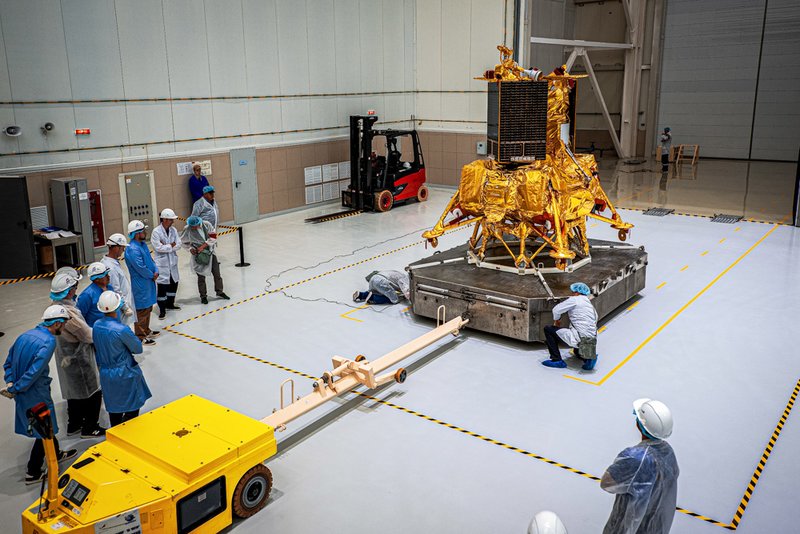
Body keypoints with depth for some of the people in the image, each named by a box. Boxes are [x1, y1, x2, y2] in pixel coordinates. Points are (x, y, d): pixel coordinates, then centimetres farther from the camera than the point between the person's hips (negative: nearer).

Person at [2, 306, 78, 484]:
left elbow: (9, 363, 11)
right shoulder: (49, 341, -21)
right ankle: (33, 472, 19)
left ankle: (56, 454, 45)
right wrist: (14, 389, -17)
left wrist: (10, 382, 1)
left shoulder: (26, 335, 5)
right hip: (36, 395, -8)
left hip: (22, 393, 8)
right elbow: (35, 371, -27)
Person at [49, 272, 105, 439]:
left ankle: (74, 425, 37)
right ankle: (90, 428, 18)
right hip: (79, 359, -9)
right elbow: (88, 335, -22)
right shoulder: (68, 312, -30)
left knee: (74, 391, 23)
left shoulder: (54, 307, -1)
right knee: (93, 392, 7)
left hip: (65, 356, 9)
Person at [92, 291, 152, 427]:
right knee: (132, 408, 10)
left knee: (114, 407, 21)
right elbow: (138, 349, -13)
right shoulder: (121, 330, -27)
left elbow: (97, 347, 8)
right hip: (125, 374, -7)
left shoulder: (96, 325, -6)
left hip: (105, 373, 7)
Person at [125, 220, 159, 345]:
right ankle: (140, 337, 10)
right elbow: (141, 268, -26)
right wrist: (152, 275, -11)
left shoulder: (143, 244, 7)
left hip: (149, 283, 10)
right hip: (140, 285, -10)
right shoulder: (132, 249, -24)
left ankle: (146, 331, 36)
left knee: (148, 308, 21)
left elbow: (150, 260, 14)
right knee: (141, 311, 0)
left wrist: (156, 271, -4)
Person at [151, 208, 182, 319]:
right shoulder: (156, 231, -14)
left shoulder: (173, 230, 4)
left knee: (174, 283, 17)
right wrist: (171, 245, -12)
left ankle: (170, 304, 36)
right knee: (162, 286, -5)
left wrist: (166, 246, -15)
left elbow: (178, 245, -2)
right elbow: (158, 248, -20)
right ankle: (162, 309, 4)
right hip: (161, 263, -6)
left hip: (173, 262, 6)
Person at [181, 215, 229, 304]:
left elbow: (213, 237, -10)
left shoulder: (206, 225, -11)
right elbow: (184, 242, 2)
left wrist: (203, 246, -17)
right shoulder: (187, 229, -12)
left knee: (216, 273, 10)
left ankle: (219, 292, 27)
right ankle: (203, 296, 16)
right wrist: (190, 248, -14)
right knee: (201, 276, 2)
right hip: (198, 255, -2)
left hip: (210, 252, 2)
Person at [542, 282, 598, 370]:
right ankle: (589, 357, 8)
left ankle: (557, 360, -1)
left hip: (578, 338, -8)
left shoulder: (575, 300, -1)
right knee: (576, 351, 41)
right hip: (592, 339, 9)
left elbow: (556, 309, -5)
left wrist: (556, 320, 14)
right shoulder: (590, 305, 21)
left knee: (548, 329, 3)